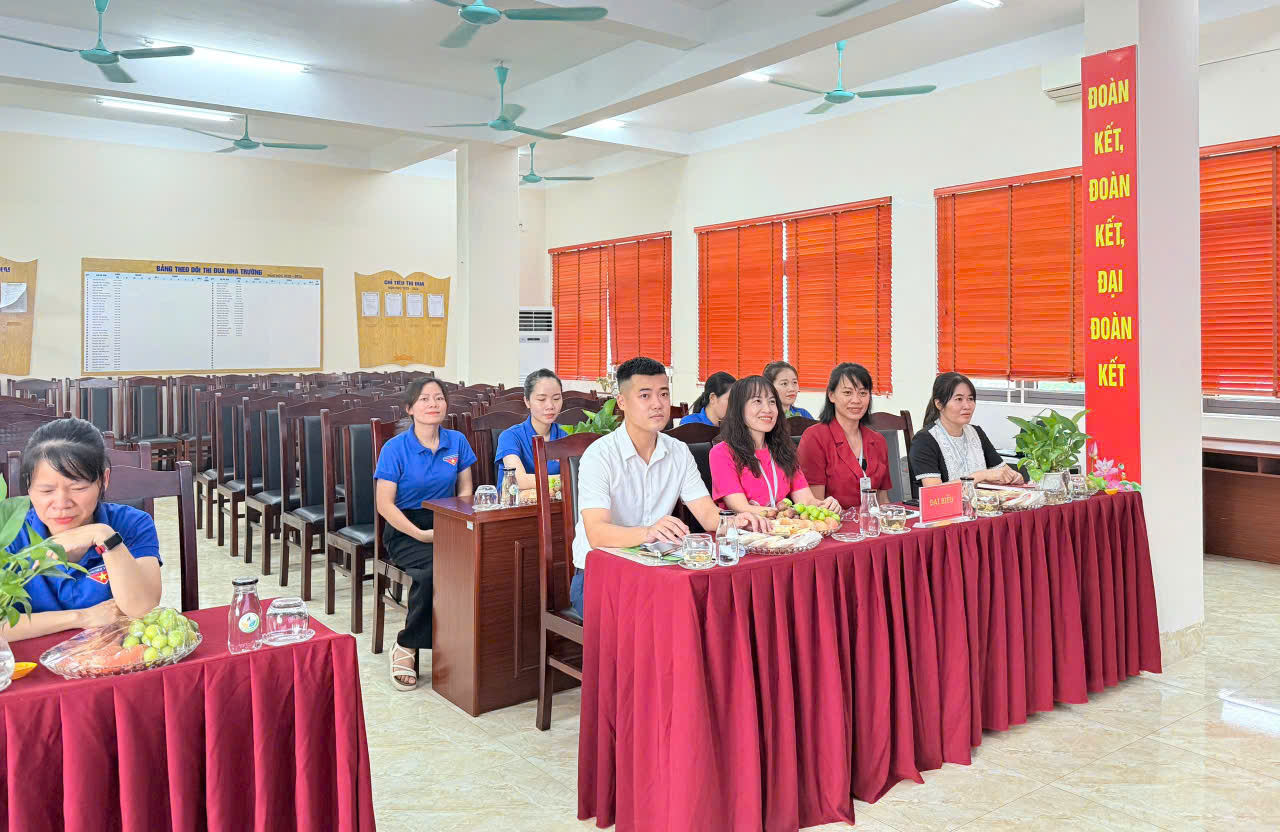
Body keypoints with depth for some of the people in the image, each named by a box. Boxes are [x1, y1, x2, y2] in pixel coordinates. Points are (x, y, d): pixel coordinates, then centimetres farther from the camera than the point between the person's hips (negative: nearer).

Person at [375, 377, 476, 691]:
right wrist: (420, 534, -16)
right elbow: (385, 504, -6)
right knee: (433, 569, -34)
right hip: (405, 530, -3)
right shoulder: (395, 448, -4)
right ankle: (405, 647, -13)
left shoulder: (457, 442, 8)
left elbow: (465, 491, 13)